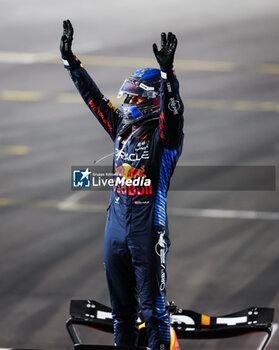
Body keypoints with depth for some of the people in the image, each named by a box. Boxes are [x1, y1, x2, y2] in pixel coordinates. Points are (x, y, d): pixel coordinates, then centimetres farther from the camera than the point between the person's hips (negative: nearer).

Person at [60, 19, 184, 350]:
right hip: (116, 224, 7)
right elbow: (92, 96, 16)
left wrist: (167, 72, -39)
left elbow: (172, 111, -26)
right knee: (120, 304, 15)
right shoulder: (121, 129, 11)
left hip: (148, 230, -7)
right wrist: (70, 60, 16)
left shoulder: (164, 136, -7)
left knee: (152, 306, -5)